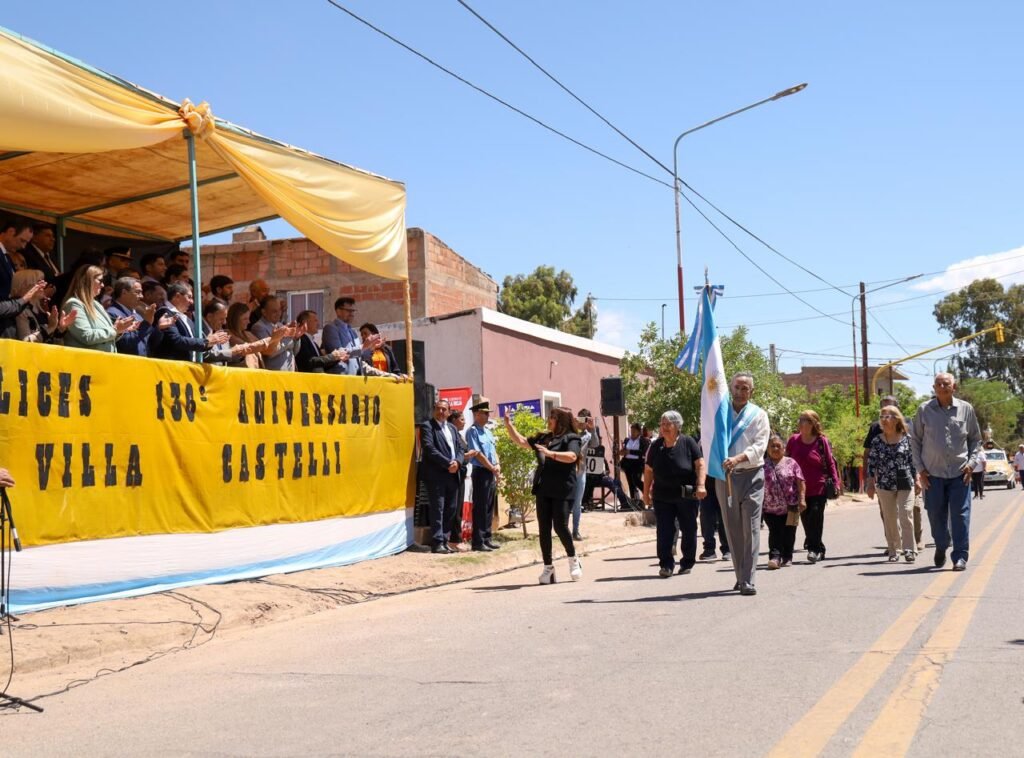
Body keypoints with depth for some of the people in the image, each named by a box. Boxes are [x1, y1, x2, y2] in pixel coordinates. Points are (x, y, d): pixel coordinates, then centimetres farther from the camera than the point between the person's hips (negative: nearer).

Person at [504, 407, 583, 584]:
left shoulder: (570, 438, -3)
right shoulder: (543, 438, 17)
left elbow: (572, 456, -21)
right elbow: (521, 441, 21)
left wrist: (550, 453, -31)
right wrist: (509, 425, 13)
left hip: (562, 491, -6)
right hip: (543, 489, 6)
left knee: (560, 526, -9)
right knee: (544, 529, 4)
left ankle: (573, 560, 14)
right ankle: (548, 567, 9)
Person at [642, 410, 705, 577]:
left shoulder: (688, 443, -4)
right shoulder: (656, 446, 5)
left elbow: (700, 465, -7)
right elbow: (648, 470, 11)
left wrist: (701, 485, -19)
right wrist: (646, 493, 9)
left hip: (687, 496, -2)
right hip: (662, 496, 2)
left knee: (688, 530, 7)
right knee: (664, 532, -4)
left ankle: (687, 563, 21)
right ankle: (666, 565, 0)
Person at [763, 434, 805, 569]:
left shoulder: (791, 463, 5)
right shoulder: (763, 465, 6)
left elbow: (800, 482, 3)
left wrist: (802, 499, -5)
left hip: (790, 506, 0)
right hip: (770, 507, 0)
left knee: (789, 532, 7)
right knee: (774, 532, -8)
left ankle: (787, 557, 18)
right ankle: (774, 557, -13)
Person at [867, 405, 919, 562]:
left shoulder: (907, 438, -1)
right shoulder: (877, 441, 2)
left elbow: (913, 460, 4)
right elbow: (872, 463, 5)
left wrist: (916, 480, 3)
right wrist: (871, 484, 2)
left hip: (905, 484, -2)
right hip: (885, 485, 2)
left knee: (906, 515, -8)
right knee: (890, 519, 6)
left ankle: (909, 549, -5)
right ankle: (894, 550, 14)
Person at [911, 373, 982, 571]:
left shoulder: (966, 409, 3)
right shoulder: (925, 410, 1)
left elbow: (975, 439, 12)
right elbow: (915, 440, 7)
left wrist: (971, 462, -1)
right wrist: (920, 468, 1)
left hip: (960, 473, 0)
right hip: (933, 473, 0)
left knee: (960, 515, -3)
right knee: (936, 515, 6)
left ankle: (960, 556, 4)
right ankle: (941, 547, 31)